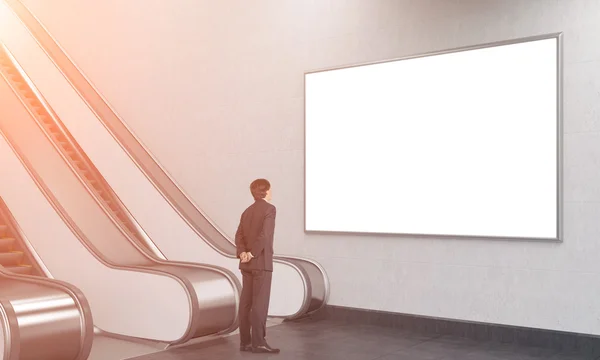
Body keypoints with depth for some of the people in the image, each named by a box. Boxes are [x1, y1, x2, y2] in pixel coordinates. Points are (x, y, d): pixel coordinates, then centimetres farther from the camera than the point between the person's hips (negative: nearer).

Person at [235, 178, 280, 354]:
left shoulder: (247, 211, 15)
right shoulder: (269, 208, -8)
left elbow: (239, 236, 4)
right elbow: (265, 234, -21)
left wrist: (242, 253, -9)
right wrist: (252, 254, -16)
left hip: (247, 263, 8)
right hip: (261, 262, -7)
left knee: (246, 302, 6)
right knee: (260, 302, -7)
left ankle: (245, 341, 8)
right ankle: (258, 342, -7)